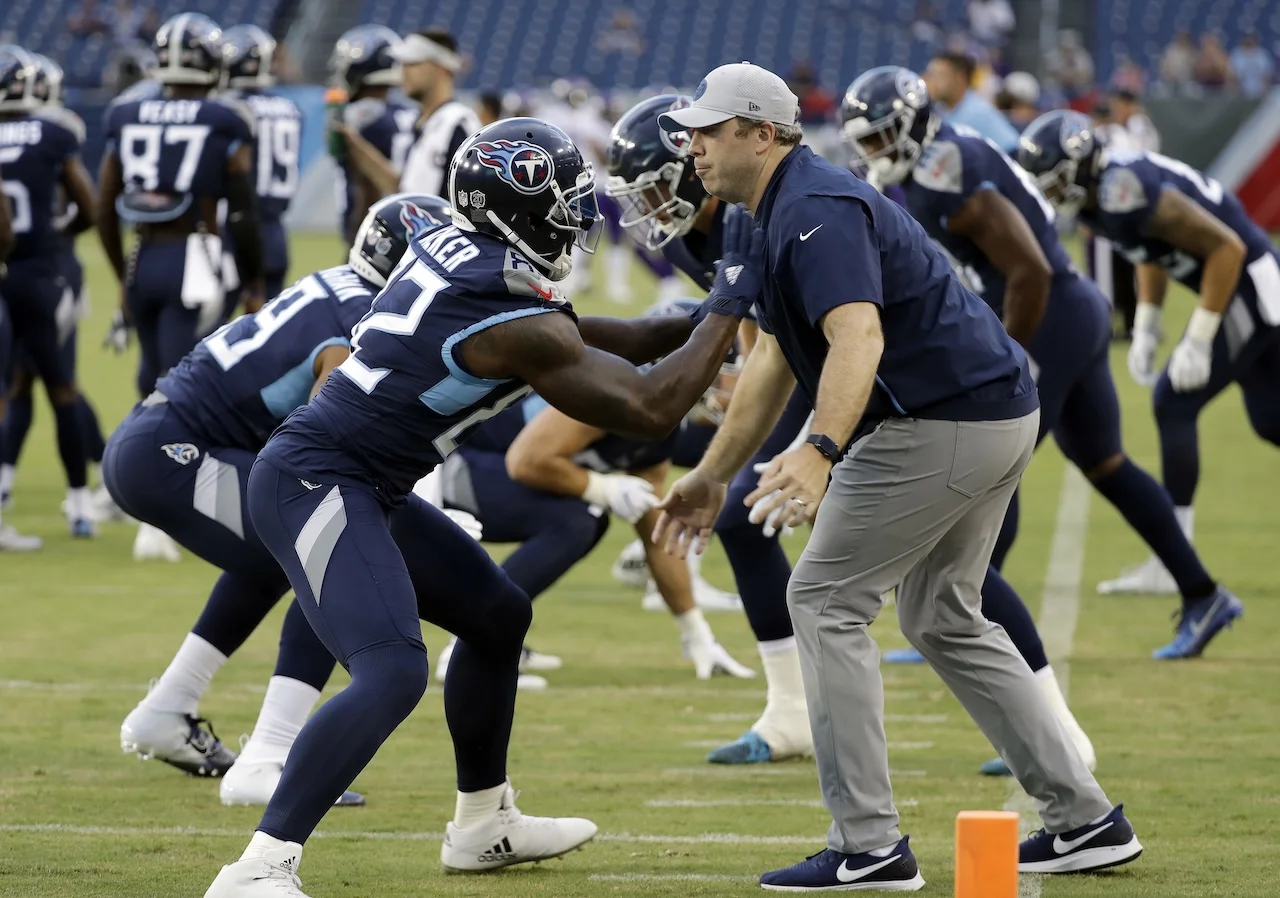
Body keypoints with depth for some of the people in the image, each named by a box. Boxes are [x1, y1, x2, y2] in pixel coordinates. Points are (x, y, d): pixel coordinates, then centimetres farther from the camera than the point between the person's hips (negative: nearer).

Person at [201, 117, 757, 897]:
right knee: (392, 673, -25)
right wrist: (729, 309, -4)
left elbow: (567, 337, 24)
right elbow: (652, 410, -13)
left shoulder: (450, 250, 8)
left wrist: (694, 324, 20)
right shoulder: (516, 321, -19)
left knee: (498, 615, 22)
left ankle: (482, 824, 38)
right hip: (315, 484, -10)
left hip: (364, 491, 10)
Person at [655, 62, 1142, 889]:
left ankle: (869, 846, -8)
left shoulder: (815, 210, -17)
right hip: (998, 416, 11)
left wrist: (819, 453, -47)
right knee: (942, 617, 21)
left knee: (826, 601, -6)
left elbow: (858, 336, -33)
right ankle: (1085, 820, 21)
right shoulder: (786, 214, 17)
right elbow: (775, 361, 26)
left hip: (941, 420, -11)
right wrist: (712, 476, 28)